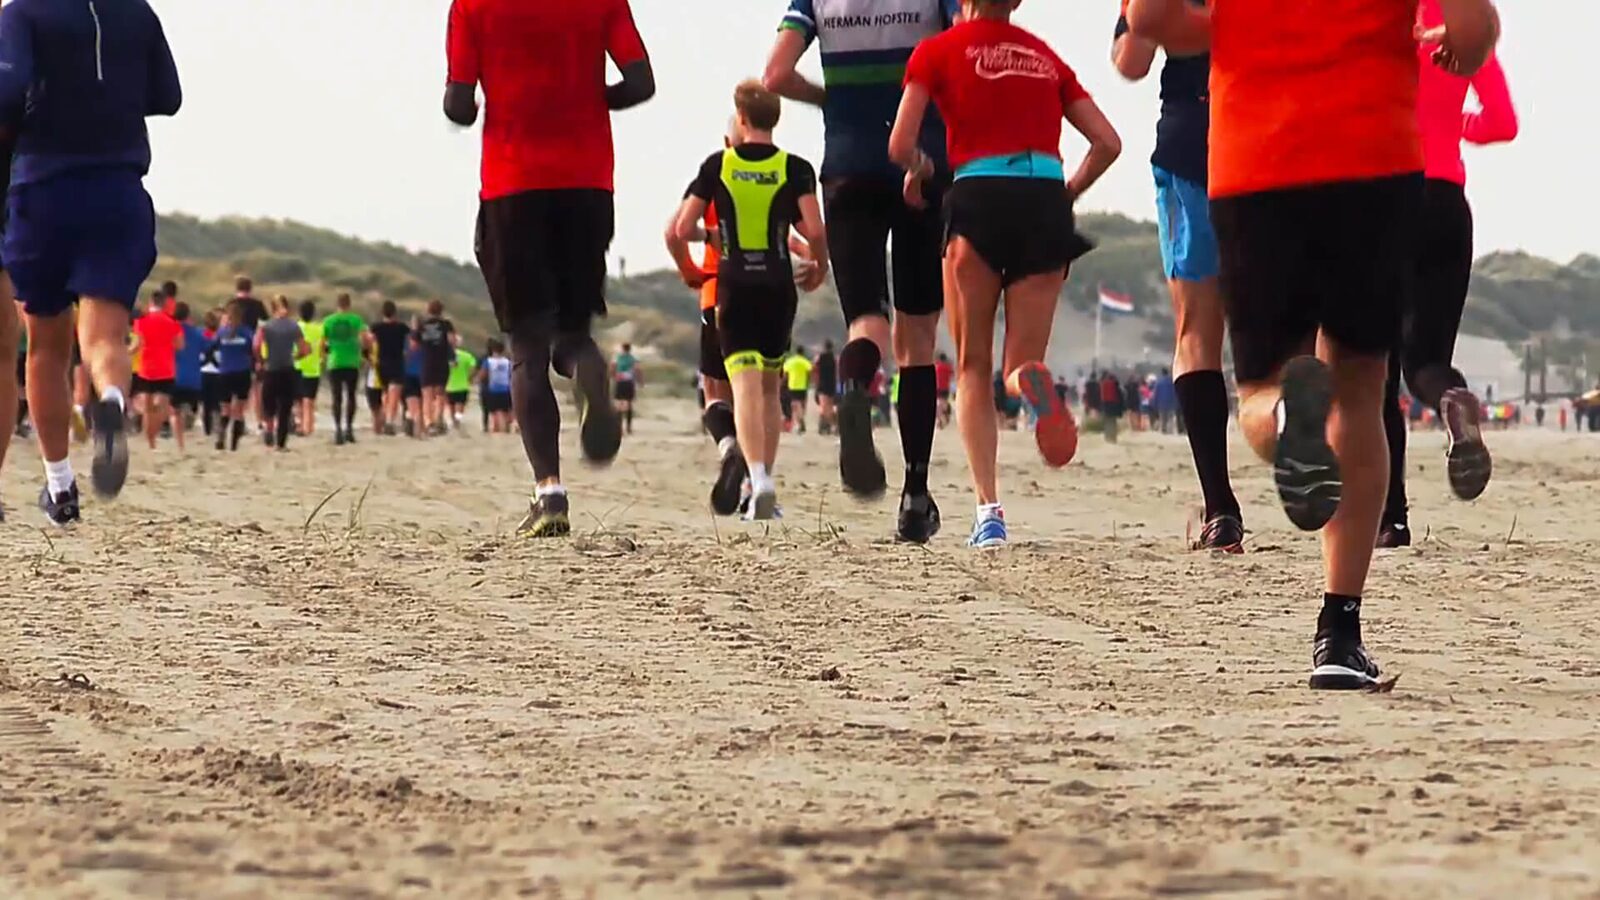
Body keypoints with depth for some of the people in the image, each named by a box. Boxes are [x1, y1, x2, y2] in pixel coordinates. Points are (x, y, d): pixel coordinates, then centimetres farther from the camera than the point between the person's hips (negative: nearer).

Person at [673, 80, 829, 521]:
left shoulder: (717, 165, 1)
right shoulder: (795, 168, 0)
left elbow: (684, 228, 0)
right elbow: (815, 230, -10)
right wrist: (819, 265, 10)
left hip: (734, 288, -1)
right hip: (778, 286, 1)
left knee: (745, 387, -9)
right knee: (770, 389, 15)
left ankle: (758, 476, -31)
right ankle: (763, 485, 18)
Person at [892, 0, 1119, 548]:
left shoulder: (937, 52, 8)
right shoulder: (1045, 56, 19)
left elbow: (901, 145, 0)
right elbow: (1107, 143, 12)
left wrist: (918, 170, 21)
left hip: (979, 199, -2)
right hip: (1046, 202, 2)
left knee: (973, 368, 11)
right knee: (1020, 364, 8)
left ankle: (988, 508, -4)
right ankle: (1030, 381, -33)